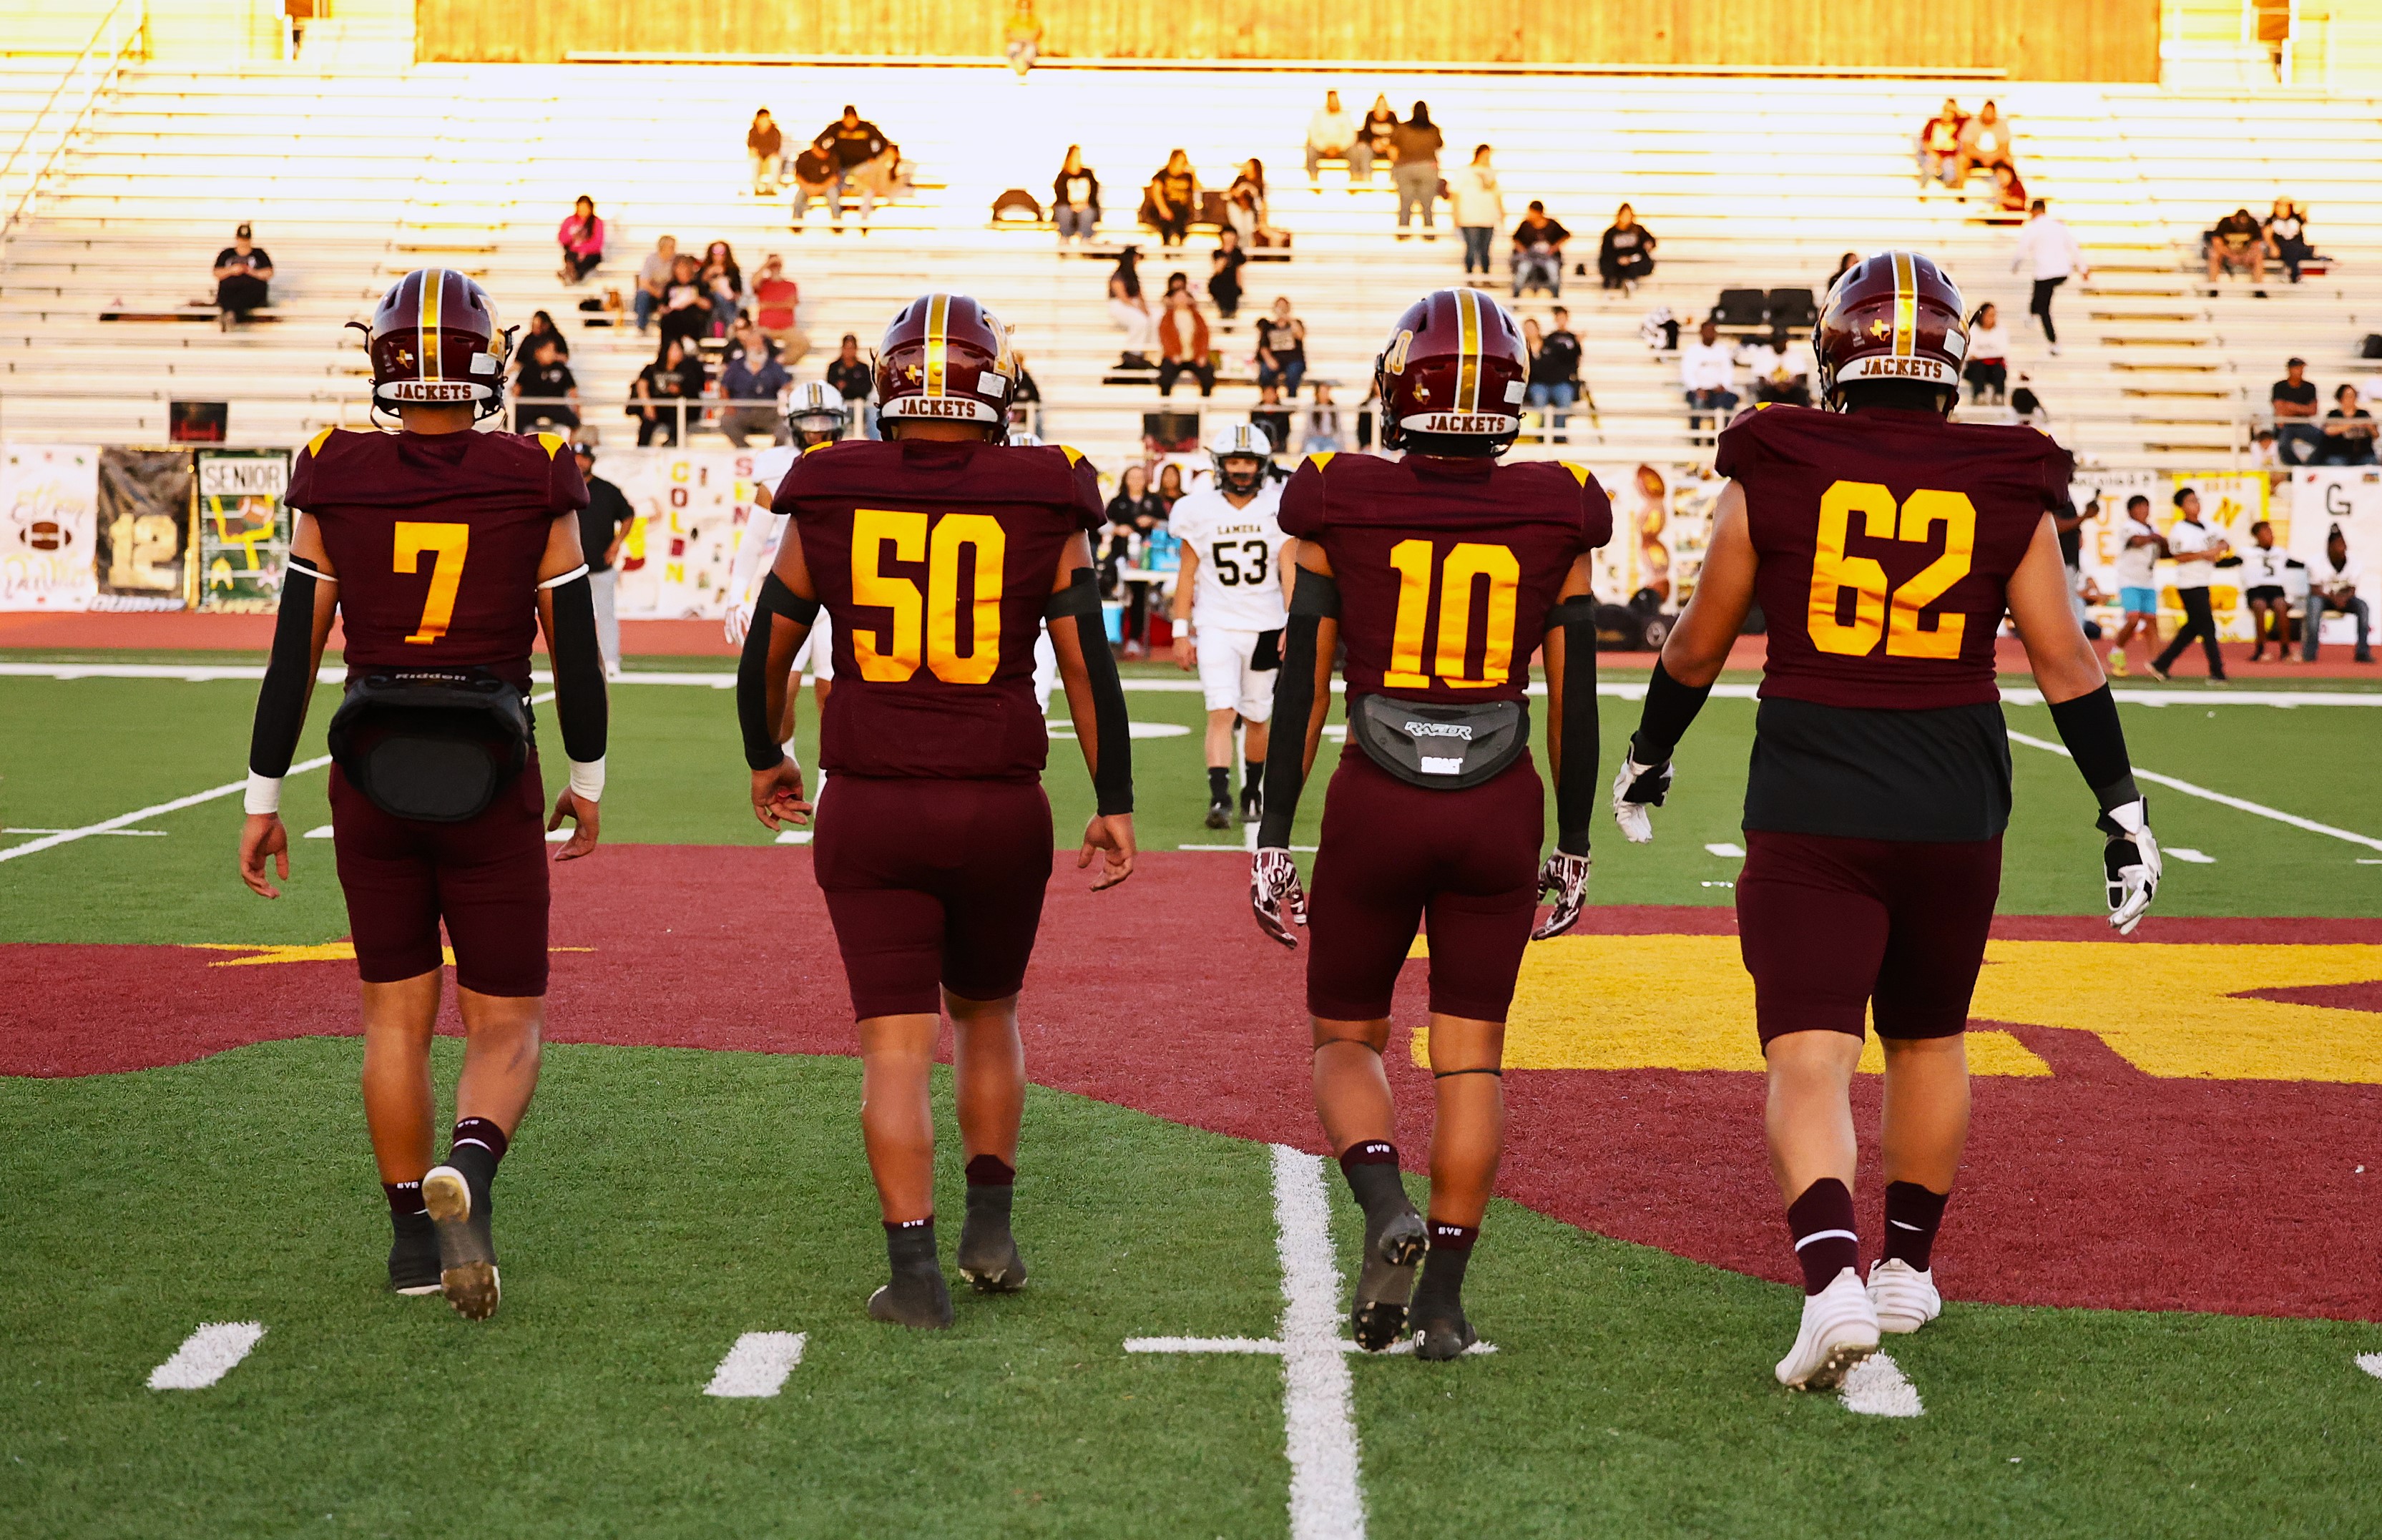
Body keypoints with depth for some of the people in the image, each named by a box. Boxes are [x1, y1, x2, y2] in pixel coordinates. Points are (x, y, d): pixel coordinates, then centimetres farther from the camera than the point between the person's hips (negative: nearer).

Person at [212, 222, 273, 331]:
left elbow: (269, 273, 12)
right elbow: (217, 273, 15)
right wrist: (232, 270, -3)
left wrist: (254, 273, -7)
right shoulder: (226, 254, 25)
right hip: (228, 291, 2)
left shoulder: (259, 254, 23)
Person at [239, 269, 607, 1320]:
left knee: (397, 1013, 15)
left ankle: (414, 1235, 18)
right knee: (506, 1026, 6)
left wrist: (263, 799, 8)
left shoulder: (336, 484, -2)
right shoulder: (537, 485, -5)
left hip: (371, 772, 2)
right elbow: (576, 653, 0)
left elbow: (293, 654, 0)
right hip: (491, 777, -1)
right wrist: (587, 782, 14)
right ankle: (466, 1166, -23)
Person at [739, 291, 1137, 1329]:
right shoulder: (1044, 511, -2)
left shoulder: (828, 505, 0)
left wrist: (765, 759, 26)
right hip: (1000, 809, 1)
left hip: (869, 810, -1)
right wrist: (1114, 804, 6)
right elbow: (1089, 666, -2)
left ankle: (915, 1270, -3)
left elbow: (767, 652, 10)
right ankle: (990, 1226, 22)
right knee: (986, 1011, 22)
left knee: (896, 1042, 2)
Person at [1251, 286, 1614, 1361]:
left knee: (1346, 1036, 14)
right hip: (1500, 813, 1)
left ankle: (1386, 1207, -11)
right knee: (1470, 1054, 9)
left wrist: (1273, 841, 4)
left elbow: (1300, 687, -3)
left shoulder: (1339, 511, -4)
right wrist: (1572, 848, 14)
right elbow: (1574, 701, 4)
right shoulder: (1553, 517, 0)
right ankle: (1443, 1294, 5)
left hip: (1374, 809, -1)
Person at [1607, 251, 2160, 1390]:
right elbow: (2066, 664, 2)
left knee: (1808, 1058, -2)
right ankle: (1907, 1266, 33)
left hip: (1808, 816, -2)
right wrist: (2123, 811, 10)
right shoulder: (2005, 492, 0)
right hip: (1954, 817, 2)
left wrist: (1648, 757, 23)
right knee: (1927, 1041, 21)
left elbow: (1697, 648, 7)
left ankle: (1832, 1279, -22)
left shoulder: (1771, 477, -3)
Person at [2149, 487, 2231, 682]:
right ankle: (2217, 672, -3)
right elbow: (2180, 556, -17)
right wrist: (2205, 554, -22)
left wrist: (2220, 548, -9)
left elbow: (2224, 544, 14)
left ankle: (2161, 664, 17)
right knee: (2207, 627, -7)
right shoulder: (2179, 530, -9)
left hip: (2203, 583, 8)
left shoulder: (2207, 526, 13)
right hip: (2189, 584, -8)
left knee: (2193, 627, 11)